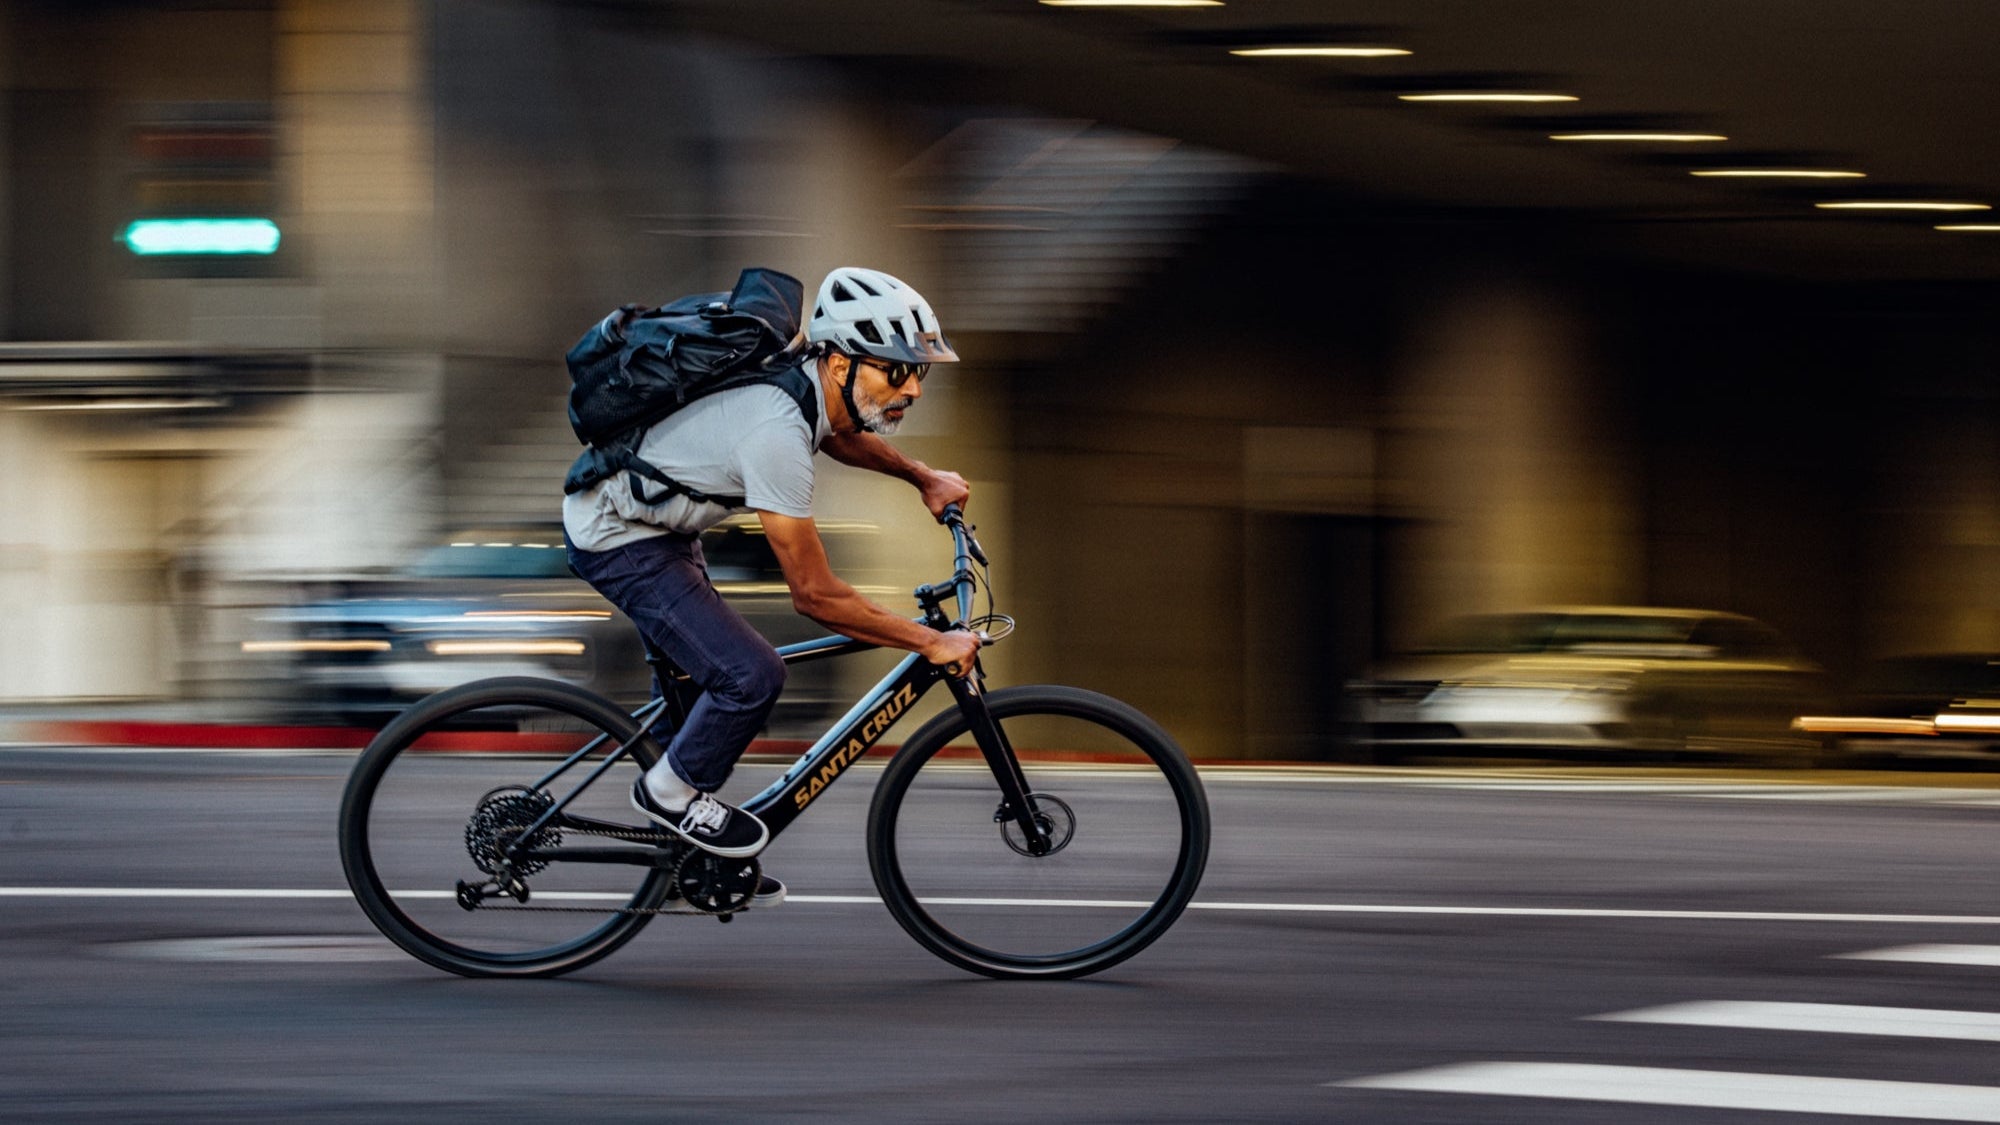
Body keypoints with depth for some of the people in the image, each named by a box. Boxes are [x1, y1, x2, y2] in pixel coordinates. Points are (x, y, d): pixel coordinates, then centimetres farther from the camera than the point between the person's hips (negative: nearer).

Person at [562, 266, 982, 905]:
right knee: (751, 677, -16)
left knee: (695, 672, 20)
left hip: (655, 522, 10)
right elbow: (815, 595, -30)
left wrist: (923, 478, 18)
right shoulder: (776, 432, -35)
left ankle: (685, 849, 35)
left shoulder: (806, 382, -7)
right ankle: (670, 793, 8)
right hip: (618, 540, -10)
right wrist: (932, 643, -24)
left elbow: (838, 436, 24)